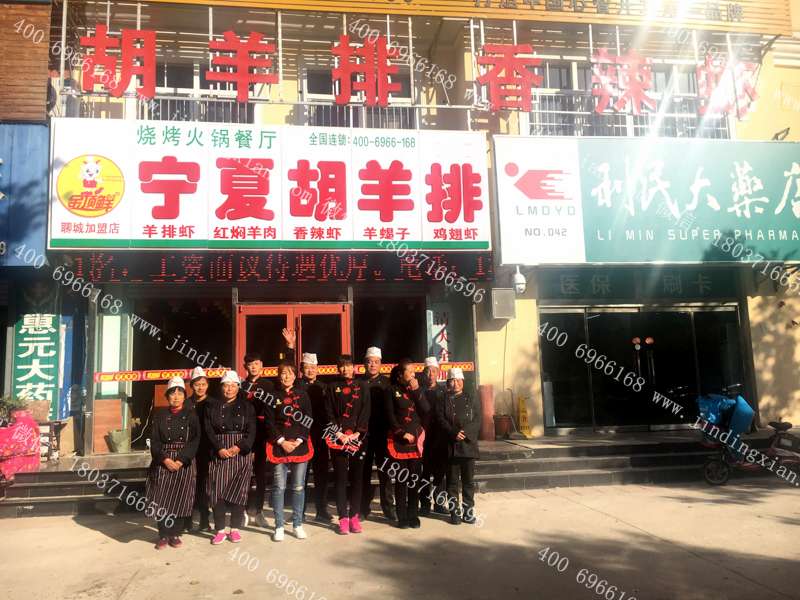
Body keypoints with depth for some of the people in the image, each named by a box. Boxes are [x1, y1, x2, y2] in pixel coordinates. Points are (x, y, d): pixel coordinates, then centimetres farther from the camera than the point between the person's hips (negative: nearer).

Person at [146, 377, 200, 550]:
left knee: (180, 498, 0)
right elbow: (154, 440, 1)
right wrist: (165, 459, -14)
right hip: (163, 462, 1)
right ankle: (163, 535, 10)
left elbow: (195, 440, -5)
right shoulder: (160, 415, 7)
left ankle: (175, 534, 14)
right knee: (162, 500, -2)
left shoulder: (191, 415, 4)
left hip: (185, 463, -1)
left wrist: (181, 460, -16)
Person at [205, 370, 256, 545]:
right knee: (217, 491, -2)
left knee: (238, 491, 0)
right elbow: (209, 431, 1)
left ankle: (235, 529, 10)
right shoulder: (212, 408, 9)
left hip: (241, 455, -1)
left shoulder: (247, 407, 6)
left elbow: (251, 432, -1)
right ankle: (220, 530, 7)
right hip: (219, 455, 1)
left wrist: (238, 447, -15)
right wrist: (220, 449, -14)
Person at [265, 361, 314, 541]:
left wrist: (298, 440, -9)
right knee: (279, 487, 0)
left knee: (299, 487, 5)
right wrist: (282, 441, -10)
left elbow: (308, 420, 2)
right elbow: (269, 422, 0)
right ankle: (279, 526, 11)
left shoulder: (302, 394, 7)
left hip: (300, 445, 1)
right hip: (279, 446, -1)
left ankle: (297, 524, 16)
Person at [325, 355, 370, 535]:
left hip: (357, 438, 0)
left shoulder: (362, 387, 9)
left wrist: (356, 434, -10)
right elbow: (330, 413, 3)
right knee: (341, 477, 0)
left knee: (357, 477, 2)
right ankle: (343, 517, 6)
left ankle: (354, 516, 10)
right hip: (338, 439, 0)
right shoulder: (333, 387, 9)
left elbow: (365, 412, 2)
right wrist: (339, 434, -10)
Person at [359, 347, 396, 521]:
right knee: (364, 472, 7)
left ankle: (389, 508, 13)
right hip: (363, 434, 0)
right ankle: (363, 508, 17)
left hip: (383, 434, 0)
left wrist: (390, 429, -6)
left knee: (385, 472, 5)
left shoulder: (386, 383, 5)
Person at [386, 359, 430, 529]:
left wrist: (417, 391, -9)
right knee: (401, 479, 1)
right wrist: (403, 434, -9)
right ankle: (402, 517, 8)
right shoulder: (393, 390, 1)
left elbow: (426, 410, -2)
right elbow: (390, 416, -3)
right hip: (399, 440, -3)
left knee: (415, 478, 3)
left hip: (416, 438, 3)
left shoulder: (417, 389, 11)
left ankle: (413, 516, 11)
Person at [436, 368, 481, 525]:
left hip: (468, 445, 1)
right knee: (452, 481, 4)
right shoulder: (443, 401, 7)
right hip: (451, 447, -1)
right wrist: (454, 434, -17)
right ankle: (454, 512, 11)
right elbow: (441, 421, -4)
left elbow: (477, 422, 1)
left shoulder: (472, 400, 10)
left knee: (468, 481, 6)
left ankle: (468, 511, 14)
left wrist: (465, 433, -15)